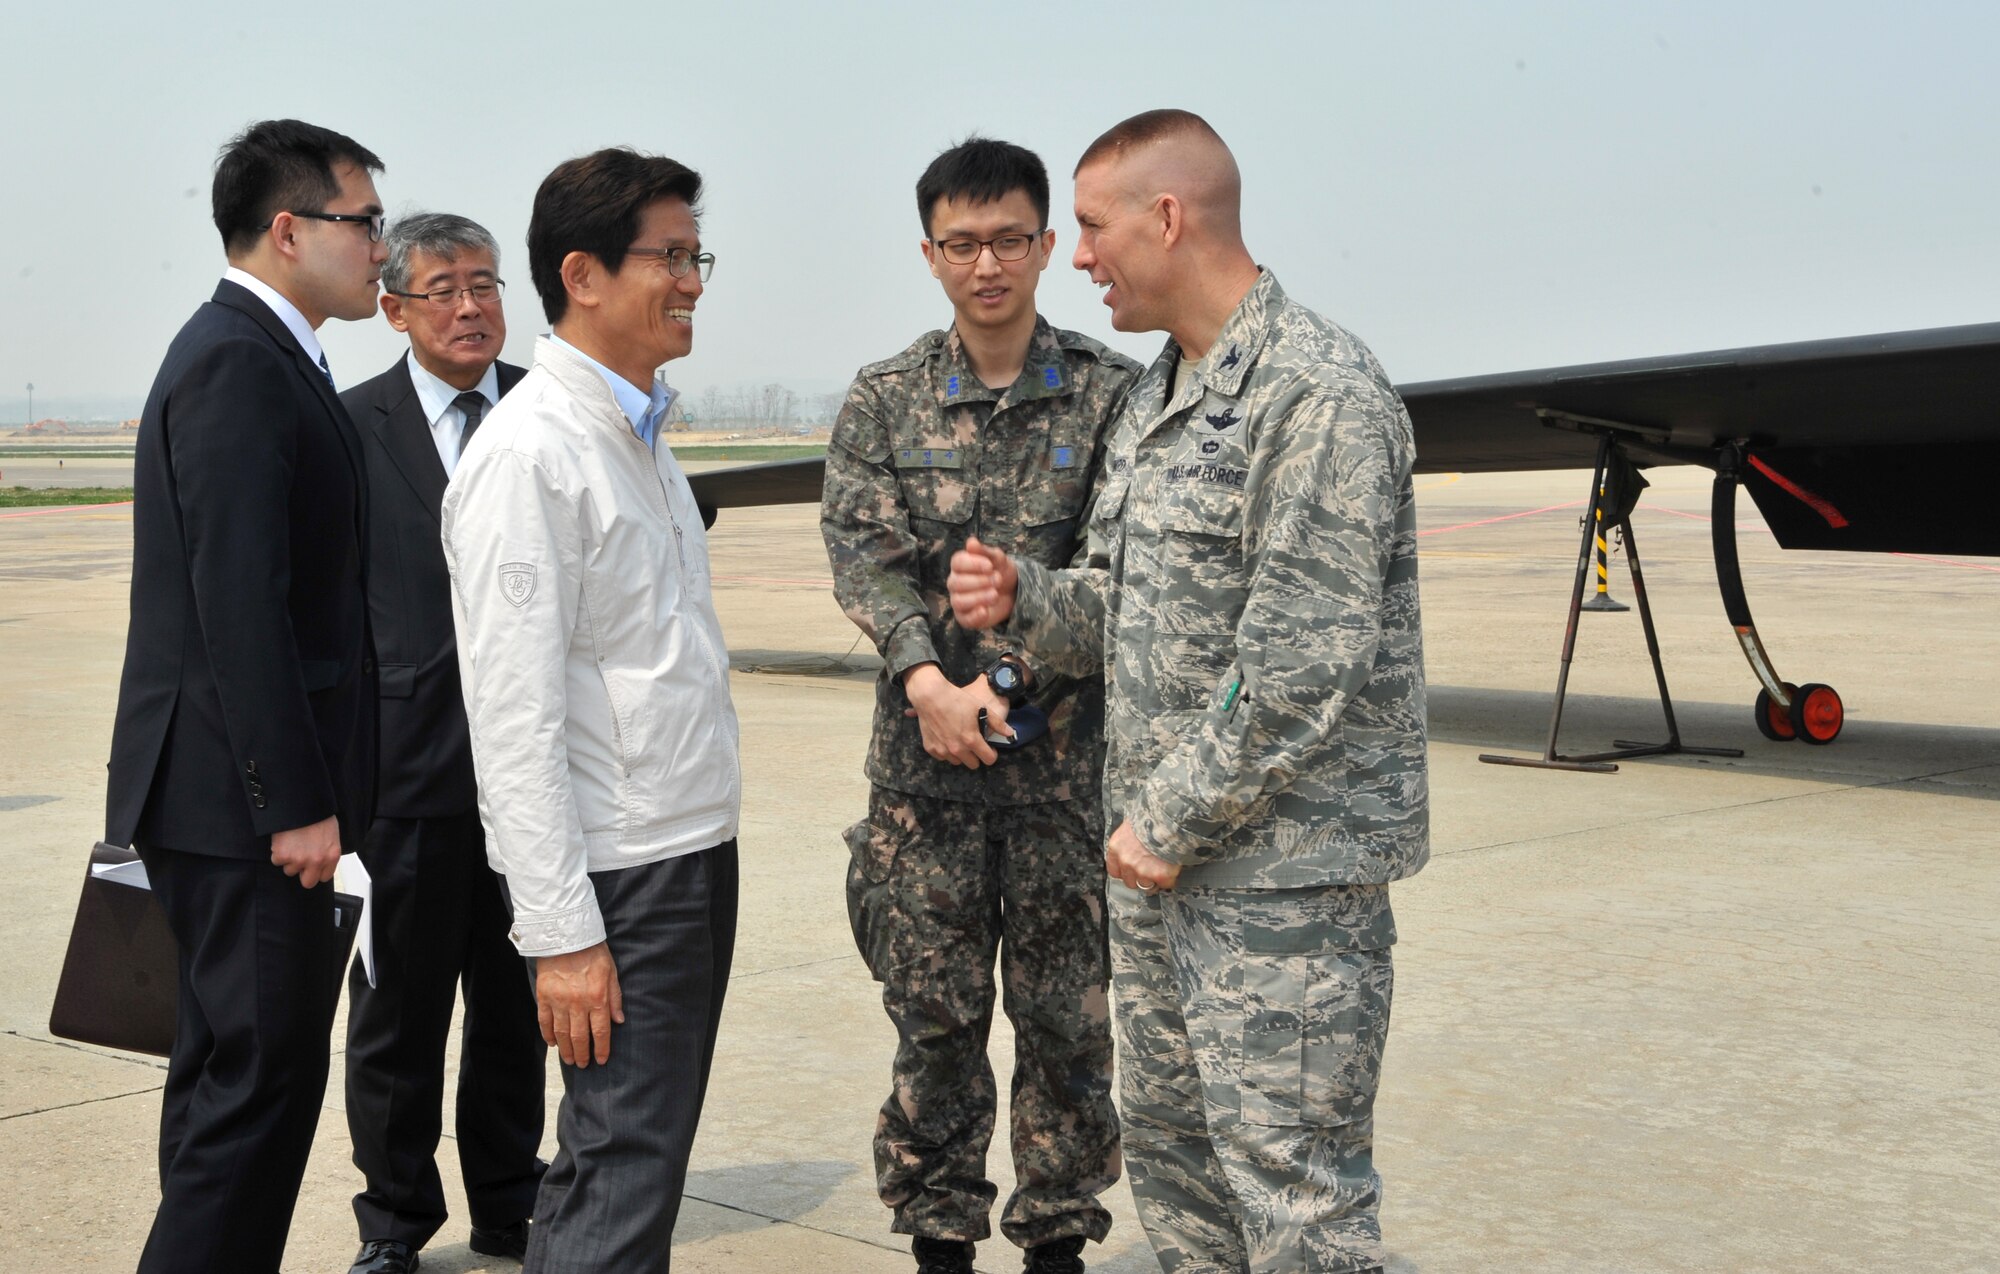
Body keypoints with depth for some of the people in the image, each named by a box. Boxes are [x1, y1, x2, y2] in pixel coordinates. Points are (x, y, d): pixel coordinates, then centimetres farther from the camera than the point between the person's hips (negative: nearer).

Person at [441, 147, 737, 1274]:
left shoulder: (638, 434, 14)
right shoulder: (529, 454, -16)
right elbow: (514, 716, -20)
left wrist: (707, 840, 19)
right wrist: (562, 933, -22)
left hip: (697, 848, 9)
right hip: (617, 881, -9)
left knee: (634, 1156, 15)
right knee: (624, 1180, -5)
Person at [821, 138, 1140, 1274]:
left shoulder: (1113, 394, 1)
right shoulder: (883, 402, 5)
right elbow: (863, 550, -6)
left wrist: (1011, 678, -17)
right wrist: (929, 682, -22)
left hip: (1068, 746, -1)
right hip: (924, 752, 1)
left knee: (1067, 1011, 7)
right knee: (933, 1011, 7)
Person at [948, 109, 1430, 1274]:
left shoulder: (1317, 393, -16)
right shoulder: (1157, 397, 15)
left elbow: (1305, 667, -21)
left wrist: (1173, 823, -16)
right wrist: (1025, 599, 2)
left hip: (1285, 863, -9)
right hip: (1165, 849, 9)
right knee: (1173, 1148, 17)